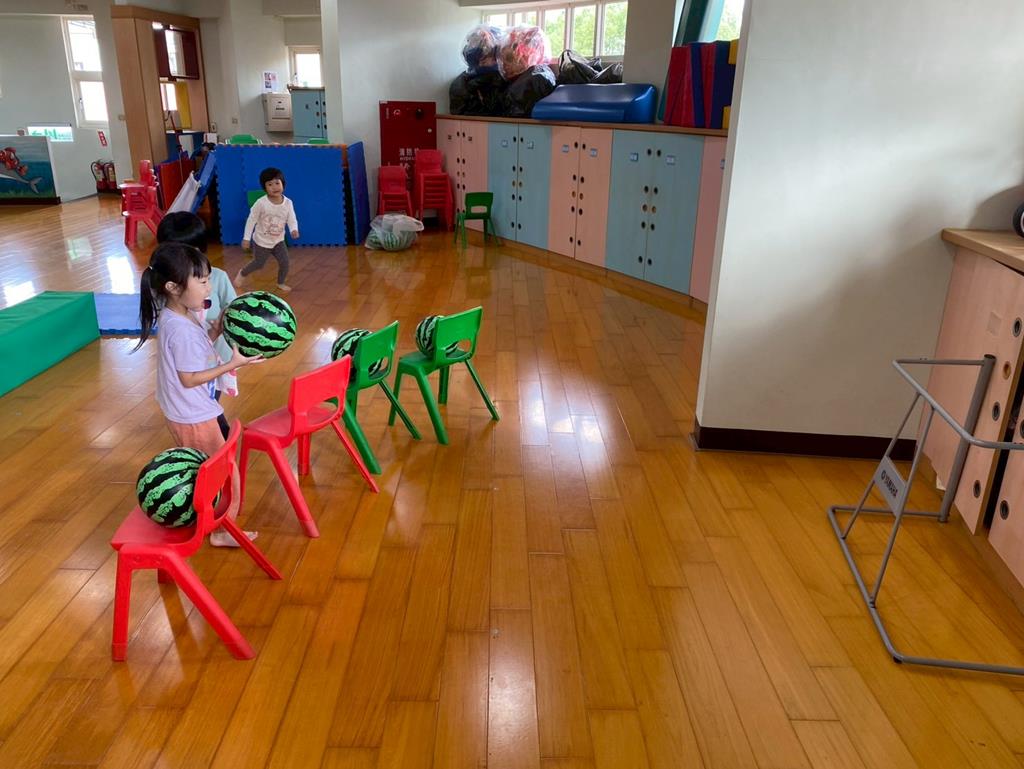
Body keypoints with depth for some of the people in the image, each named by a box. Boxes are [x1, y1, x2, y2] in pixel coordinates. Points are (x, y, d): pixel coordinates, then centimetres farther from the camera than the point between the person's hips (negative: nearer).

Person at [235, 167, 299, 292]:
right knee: (258, 263, 10)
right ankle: (242, 273, 40)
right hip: (261, 241, -3)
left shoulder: (288, 203, -13)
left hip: (278, 240, 3)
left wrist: (294, 230, -33)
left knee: (285, 262, -1)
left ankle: (281, 283, 25)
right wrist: (246, 238, -13)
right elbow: (251, 220, -14)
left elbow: (292, 220, -10)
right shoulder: (261, 203, -22)